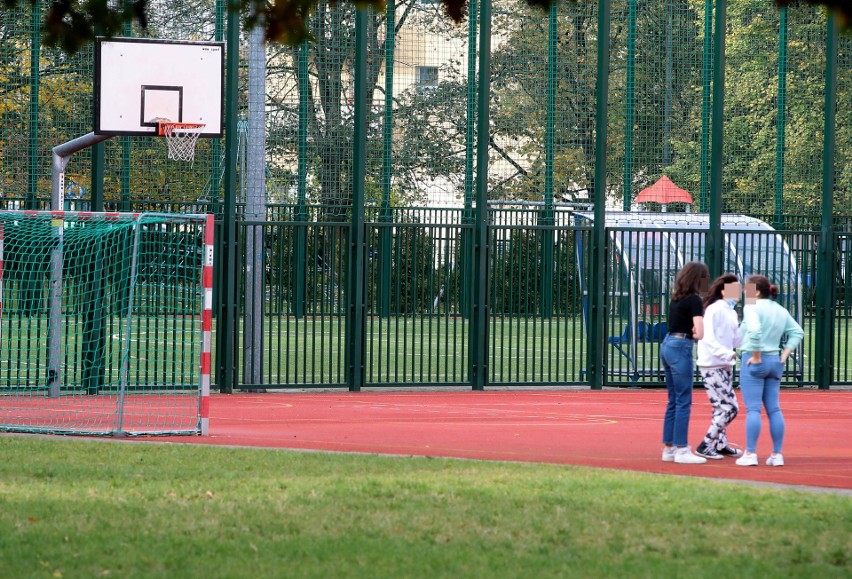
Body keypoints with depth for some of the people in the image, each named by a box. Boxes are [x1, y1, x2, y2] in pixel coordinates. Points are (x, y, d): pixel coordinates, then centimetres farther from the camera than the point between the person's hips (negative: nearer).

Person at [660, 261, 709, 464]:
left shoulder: (676, 298, 13)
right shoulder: (694, 300, -12)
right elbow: (700, 333, -17)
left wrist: (689, 333, -10)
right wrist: (693, 334, 4)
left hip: (667, 346, 8)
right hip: (681, 348, -8)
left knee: (673, 400, 14)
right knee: (684, 402, -4)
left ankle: (669, 447, 17)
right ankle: (681, 450, -4)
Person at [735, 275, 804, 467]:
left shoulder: (752, 307, -9)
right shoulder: (781, 311, 12)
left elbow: (754, 330, -25)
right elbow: (797, 332, 13)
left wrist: (756, 356, -16)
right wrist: (784, 355, 9)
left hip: (753, 361, -7)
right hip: (774, 362, 7)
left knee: (753, 409, -6)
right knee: (774, 409, 8)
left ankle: (750, 454, -8)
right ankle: (777, 454, 8)